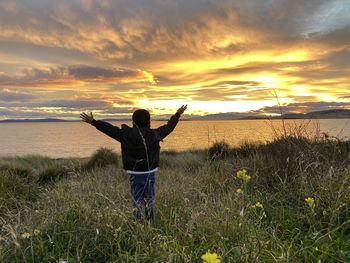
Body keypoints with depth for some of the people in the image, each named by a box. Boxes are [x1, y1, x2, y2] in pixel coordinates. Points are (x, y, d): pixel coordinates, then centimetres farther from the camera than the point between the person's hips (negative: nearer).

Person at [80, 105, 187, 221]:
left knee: (137, 200, 8)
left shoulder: (126, 135, -9)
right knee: (149, 200, 15)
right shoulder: (155, 134, -6)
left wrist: (93, 122, 7)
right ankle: (150, 222, 23)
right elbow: (169, 126, 5)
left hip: (135, 173, -1)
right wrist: (178, 114, 19)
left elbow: (110, 129, -3)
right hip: (150, 172, 1)